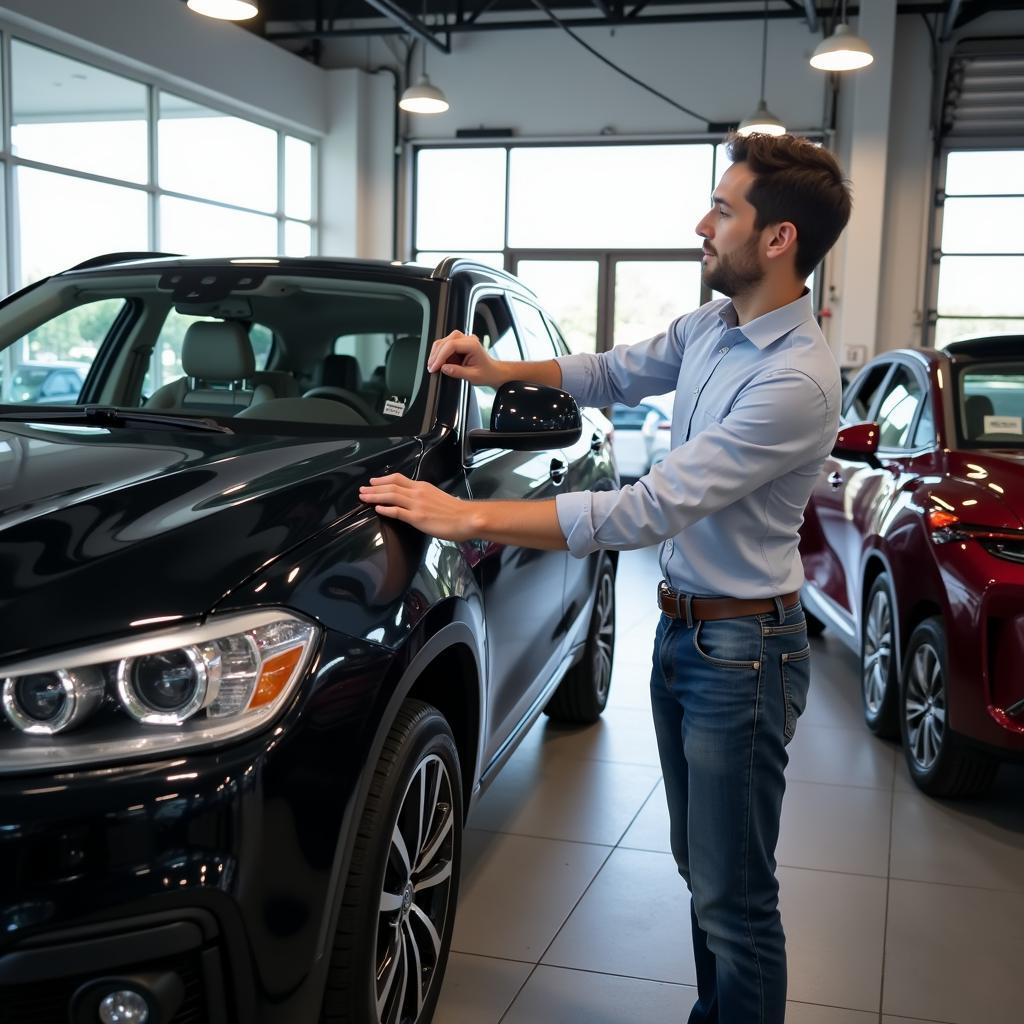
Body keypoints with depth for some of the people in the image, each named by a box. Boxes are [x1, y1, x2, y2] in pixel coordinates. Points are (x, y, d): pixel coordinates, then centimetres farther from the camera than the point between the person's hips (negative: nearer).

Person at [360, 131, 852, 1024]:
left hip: (742, 650, -9)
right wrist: (501, 370, 6)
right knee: (700, 869, 22)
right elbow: (616, 374, 21)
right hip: (680, 630, 9)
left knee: (735, 898, 3)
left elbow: (649, 512, -30)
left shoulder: (797, 381, -26)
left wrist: (468, 517, -29)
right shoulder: (709, 327, 3)